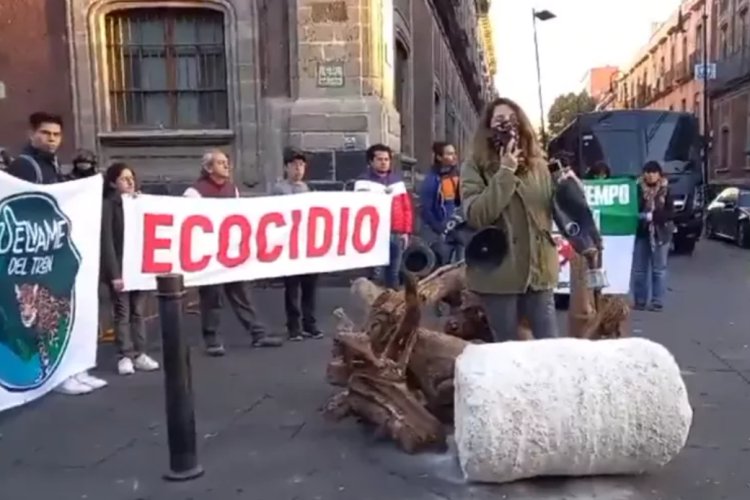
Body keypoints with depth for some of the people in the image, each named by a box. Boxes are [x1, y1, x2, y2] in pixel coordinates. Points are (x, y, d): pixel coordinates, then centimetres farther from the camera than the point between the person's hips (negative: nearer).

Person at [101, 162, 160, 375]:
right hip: (120, 268, -5)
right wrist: (114, 273, -16)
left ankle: (139, 354, 16)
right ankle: (125, 356, 9)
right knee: (122, 313, 2)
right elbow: (107, 241, -10)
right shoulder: (108, 205, -5)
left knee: (139, 312, 9)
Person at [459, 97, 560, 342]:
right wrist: (505, 173, -16)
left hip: (538, 269, 3)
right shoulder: (475, 167, -2)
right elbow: (476, 216, -16)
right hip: (499, 272, -3)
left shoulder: (539, 165, 8)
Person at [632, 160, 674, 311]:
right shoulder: (638, 189, 1)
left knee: (659, 269, 4)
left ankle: (657, 302, 9)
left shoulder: (665, 190, -2)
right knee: (639, 269, 5)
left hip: (660, 233, -2)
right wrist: (639, 215, -17)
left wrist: (652, 216, -20)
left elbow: (670, 213, -8)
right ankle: (640, 301, 15)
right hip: (641, 232, 2)